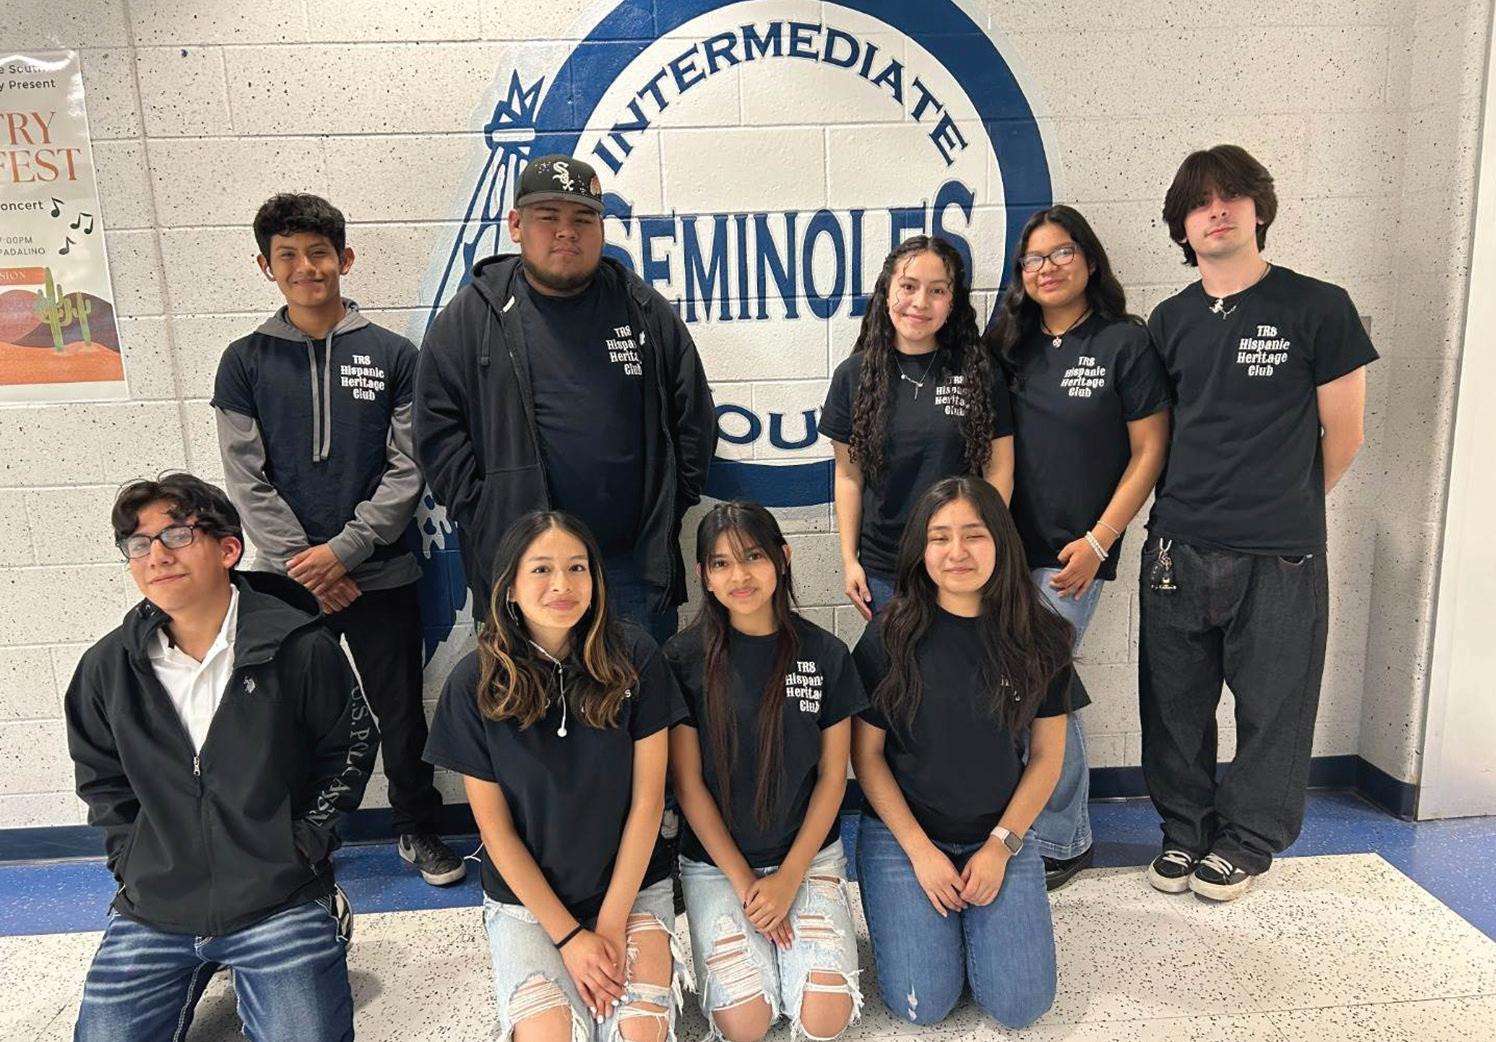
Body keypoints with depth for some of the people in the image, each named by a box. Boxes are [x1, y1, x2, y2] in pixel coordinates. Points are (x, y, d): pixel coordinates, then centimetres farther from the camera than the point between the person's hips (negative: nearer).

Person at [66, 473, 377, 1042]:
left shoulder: (302, 650, -11)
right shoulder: (107, 667, -1)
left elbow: (351, 745, 1)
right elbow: (101, 779, 14)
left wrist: (305, 846, -3)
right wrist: (131, 863, 4)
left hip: (280, 903, -3)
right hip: (151, 909, 3)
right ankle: (199, 976, 27)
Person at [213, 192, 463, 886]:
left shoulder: (393, 355, 1)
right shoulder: (245, 362, 3)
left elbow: (407, 469, -4)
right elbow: (247, 480, -1)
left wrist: (344, 550, -12)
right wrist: (306, 567, -9)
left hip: (382, 574, 0)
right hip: (289, 582, 1)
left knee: (401, 711, 9)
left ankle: (418, 829, 28)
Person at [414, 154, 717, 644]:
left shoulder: (647, 312, 7)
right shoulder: (469, 318, 2)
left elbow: (693, 419, 10)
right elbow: (438, 429, 1)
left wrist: (668, 508, 3)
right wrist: (484, 519, -5)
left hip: (636, 567, 2)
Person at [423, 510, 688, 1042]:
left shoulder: (633, 658, -12)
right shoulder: (474, 683, -12)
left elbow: (647, 798, -8)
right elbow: (495, 826, -7)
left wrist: (612, 921, -10)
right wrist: (569, 936, -10)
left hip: (632, 884, 0)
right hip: (524, 898, 0)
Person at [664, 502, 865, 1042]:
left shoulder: (825, 654, -5)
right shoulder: (685, 659, -9)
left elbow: (832, 776, -1)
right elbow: (688, 783, -6)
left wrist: (789, 878, -8)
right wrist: (745, 882, -9)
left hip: (809, 854, 1)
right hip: (715, 863, -1)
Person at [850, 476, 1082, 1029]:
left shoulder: (1038, 640, -6)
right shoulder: (889, 637, -11)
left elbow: (1047, 756, 1)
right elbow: (866, 753, -5)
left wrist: (1001, 845, -7)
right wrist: (920, 849, -10)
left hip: (1001, 835, 2)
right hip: (901, 834, -1)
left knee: (1020, 1005, -9)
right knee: (923, 1004, -11)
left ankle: (972, 914, 20)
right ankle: (898, 907, 19)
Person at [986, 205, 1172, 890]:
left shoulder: (1125, 342, -3)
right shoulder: (1009, 344, 10)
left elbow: (1149, 452, -4)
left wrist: (1097, 542, -10)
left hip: (1072, 553, -5)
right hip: (1007, 544, 5)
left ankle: (1059, 843, 14)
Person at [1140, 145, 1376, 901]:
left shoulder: (1318, 307, -4)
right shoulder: (1170, 321, 8)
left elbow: (1342, 432, 1)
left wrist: (1286, 505, 10)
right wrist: (1197, 500, 10)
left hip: (1280, 554, -3)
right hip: (1178, 547, 4)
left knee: (1272, 706, 8)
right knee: (1175, 702, 11)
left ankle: (1247, 842, 28)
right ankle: (1184, 828, 31)